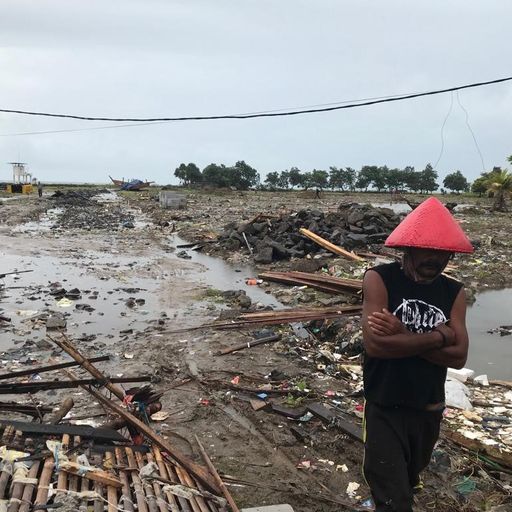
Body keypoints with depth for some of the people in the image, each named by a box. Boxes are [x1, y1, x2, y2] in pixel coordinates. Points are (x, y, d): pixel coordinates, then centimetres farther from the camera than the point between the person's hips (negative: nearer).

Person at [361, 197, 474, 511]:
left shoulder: (454, 292, -4)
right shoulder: (380, 279, -17)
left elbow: (459, 355, -13)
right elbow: (375, 344, -28)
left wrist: (402, 335, -24)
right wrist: (438, 337, -21)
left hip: (430, 411, 5)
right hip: (385, 411, -5)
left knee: (408, 482, 28)